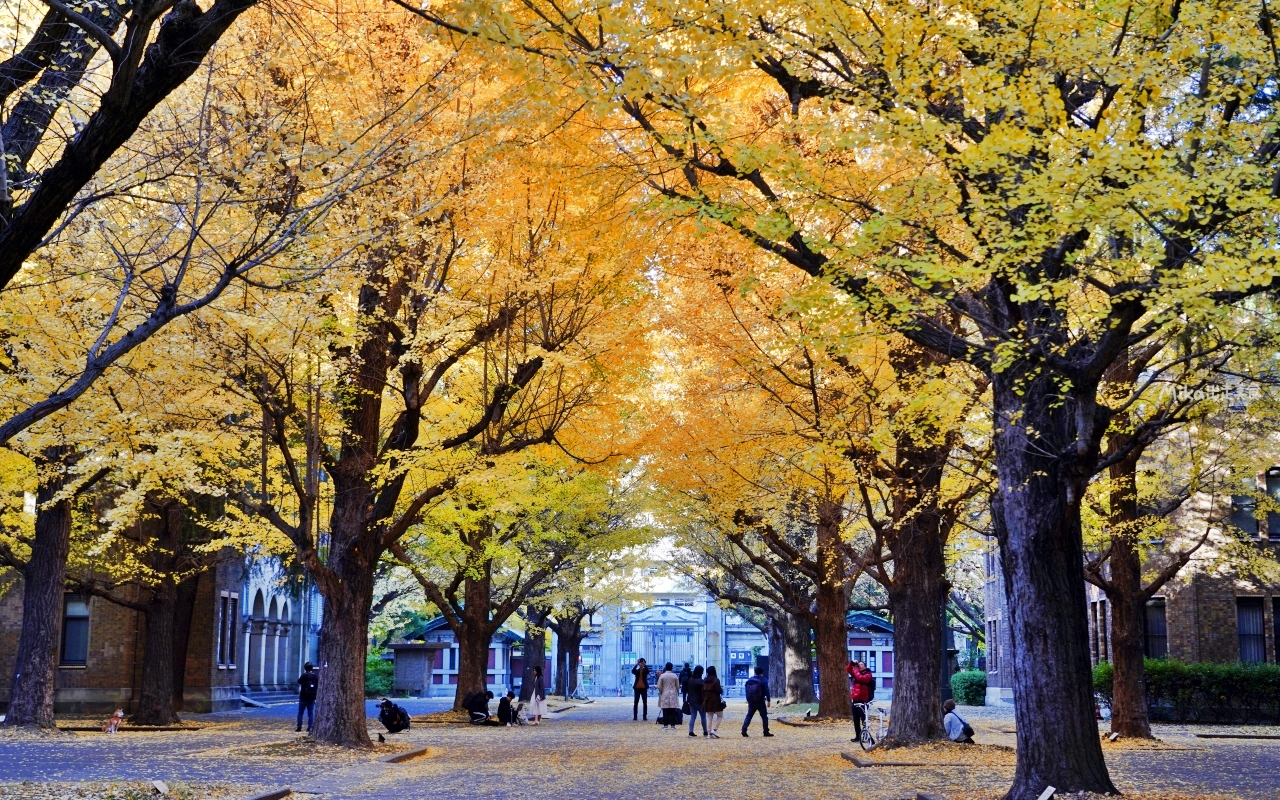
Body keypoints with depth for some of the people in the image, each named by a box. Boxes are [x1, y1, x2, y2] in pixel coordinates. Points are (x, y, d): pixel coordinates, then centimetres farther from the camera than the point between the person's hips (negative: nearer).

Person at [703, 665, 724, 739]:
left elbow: (703, 691, 10)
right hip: (715, 701, -6)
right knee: (720, 716, 5)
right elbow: (719, 690, -15)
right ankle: (714, 730, -11)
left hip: (707, 701, 6)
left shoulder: (705, 681, 8)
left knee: (709, 716, 10)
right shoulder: (716, 680, -12)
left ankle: (709, 733, 6)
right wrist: (722, 689, 7)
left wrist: (704, 700, 16)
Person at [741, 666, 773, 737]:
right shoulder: (763, 681, -9)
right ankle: (766, 732, 7)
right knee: (764, 716, 6)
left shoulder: (749, 680, 7)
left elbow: (746, 691, 12)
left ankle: (744, 730, -4)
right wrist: (768, 700, -5)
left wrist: (748, 700, 19)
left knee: (749, 715, 9)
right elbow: (766, 691, -11)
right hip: (760, 702, -4)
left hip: (751, 702, 4)